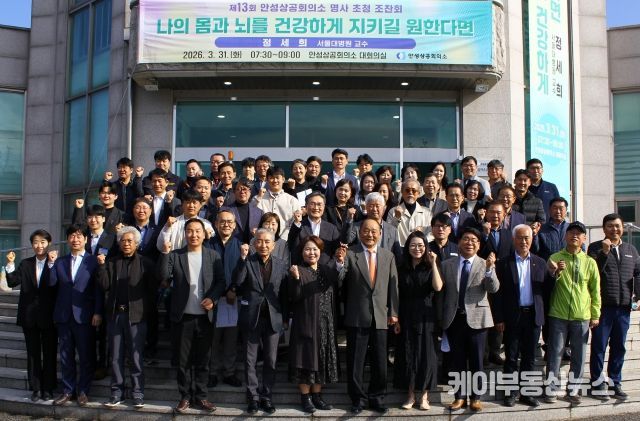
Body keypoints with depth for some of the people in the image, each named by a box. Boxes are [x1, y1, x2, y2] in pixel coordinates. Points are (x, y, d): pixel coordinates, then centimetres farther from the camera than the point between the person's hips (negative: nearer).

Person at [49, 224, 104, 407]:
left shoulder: (94, 261, 0)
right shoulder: (60, 262, 12)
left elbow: (98, 289, -3)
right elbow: (51, 283, 1)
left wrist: (97, 313, -9)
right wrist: (51, 263, -10)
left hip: (84, 316, -3)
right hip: (63, 316, 4)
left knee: (86, 356, 4)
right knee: (66, 356, 10)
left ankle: (83, 391, 15)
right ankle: (67, 390, 20)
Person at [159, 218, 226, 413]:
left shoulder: (213, 256, 4)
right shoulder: (175, 255, 2)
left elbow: (221, 281, 2)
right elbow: (164, 277, -11)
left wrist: (213, 298, -14)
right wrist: (165, 253, -20)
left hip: (205, 316, 1)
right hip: (184, 316, 0)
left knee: (203, 359, 8)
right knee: (183, 359, 7)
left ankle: (200, 396, 18)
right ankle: (185, 396, 18)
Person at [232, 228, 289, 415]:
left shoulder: (281, 265, 3)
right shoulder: (247, 262, -3)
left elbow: (284, 294, 6)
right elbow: (236, 288, -14)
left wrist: (285, 318, 5)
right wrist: (242, 261, -18)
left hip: (273, 319, 2)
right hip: (251, 318, -2)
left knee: (270, 361, 10)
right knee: (250, 360, 8)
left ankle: (266, 397, 23)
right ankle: (253, 397, 21)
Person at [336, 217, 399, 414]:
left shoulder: (388, 256, 7)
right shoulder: (350, 254, -4)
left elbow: (393, 285, 8)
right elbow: (338, 279, -15)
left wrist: (393, 312, 5)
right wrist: (339, 262, -34)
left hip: (381, 316, 3)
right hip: (357, 316, -2)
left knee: (380, 361, 10)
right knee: (355, 360, 6)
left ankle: (376, 398, 25)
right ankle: (357, 398, 20)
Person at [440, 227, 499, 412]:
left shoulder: (485, 264, 1)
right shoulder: (446, 264, 6)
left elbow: (494, 288, -13)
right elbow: (441, 291, 9)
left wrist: (489, 269, -29)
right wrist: (441, 316, 6)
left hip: (476, 318, -2)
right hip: (454, 318, 2)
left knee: (476, 361, 6)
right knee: (458, 360, 10)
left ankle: (475, 397, 18)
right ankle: (460, 396, 20)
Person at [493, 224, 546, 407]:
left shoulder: (540, 263, 7)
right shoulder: (504, 263, -2)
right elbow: (497, 293, -4)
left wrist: (544, 315, -6)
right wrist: (499, 318, -7)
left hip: (534, 315, 2)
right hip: (512, 317, -2)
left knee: (529, 357, 10)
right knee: (511, 357, 6)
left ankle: (526, 392, 20)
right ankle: (511, 392, 16)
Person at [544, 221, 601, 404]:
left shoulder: (590, 262, 3)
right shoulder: (555, 258, 0)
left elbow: (595, 291, 7)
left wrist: (595, 315, 5)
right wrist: (555, 272, -26)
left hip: (582, 317, 1)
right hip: (558, 315, -1)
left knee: (579, 355, 9)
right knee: (555, 353, 4)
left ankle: (573, 390, 22)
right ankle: (551, 389, 14)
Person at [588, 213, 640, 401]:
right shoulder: (595, 248, -1)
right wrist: (604, 253, -21)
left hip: (624, 307, 4)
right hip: (603, 306, -4)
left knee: (619, 347, 12)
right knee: (599, 347, 2)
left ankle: (615, 382, 23)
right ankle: (597, 383, 11)